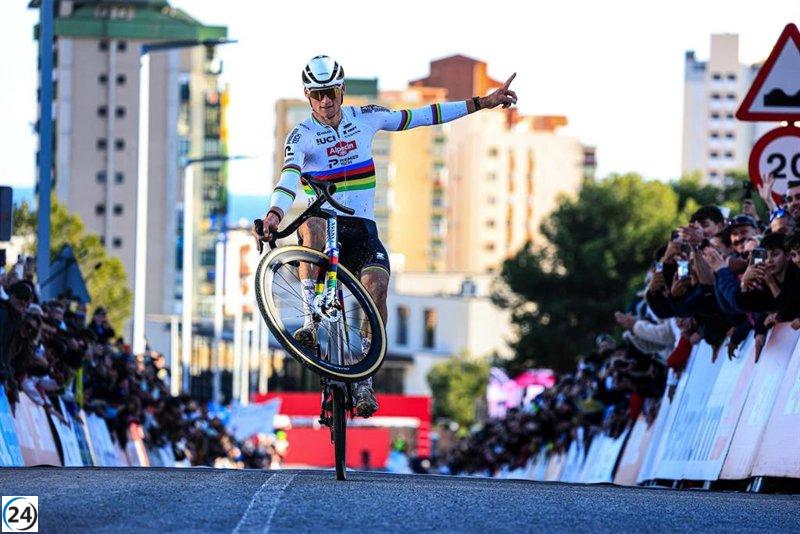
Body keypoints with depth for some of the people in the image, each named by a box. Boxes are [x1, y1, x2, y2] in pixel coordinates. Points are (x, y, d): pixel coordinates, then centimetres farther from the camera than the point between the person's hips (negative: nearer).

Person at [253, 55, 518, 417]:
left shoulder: (365, 118, 5)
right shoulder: (302, 136, -8)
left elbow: (419, 117, 11)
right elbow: (290, 175, -27)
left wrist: (481, 103, 10)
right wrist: (274, 214, -47)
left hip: (361, 226, 2)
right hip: (325, 226, -2)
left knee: (376, 282, -26)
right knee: (312, 226, -39)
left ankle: (363, 379, -18)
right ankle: (311, 322, -37)